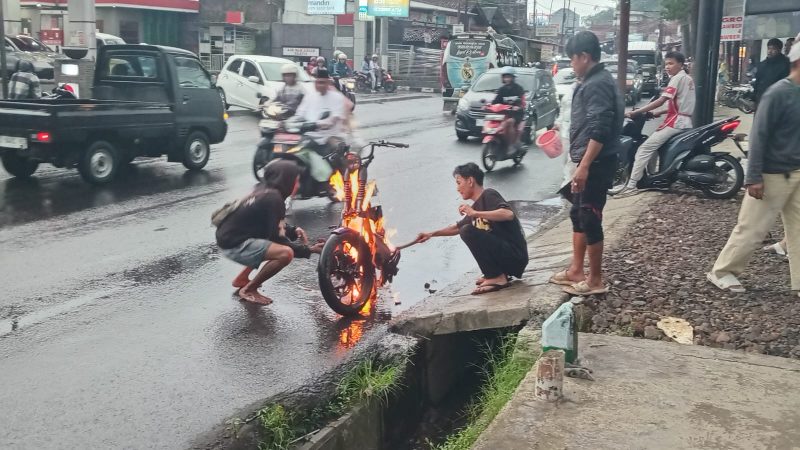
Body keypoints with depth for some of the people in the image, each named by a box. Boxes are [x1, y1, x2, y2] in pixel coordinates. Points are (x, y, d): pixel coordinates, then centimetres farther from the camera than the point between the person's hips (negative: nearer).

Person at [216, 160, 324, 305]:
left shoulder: (265, 191, 10)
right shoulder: (273, 199, -18)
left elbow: (273, 226, 22)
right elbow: (276, 238, -17)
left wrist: (294, 231, 6)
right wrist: (308, 250, -11)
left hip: (231, 237, 10)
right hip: (234, 245, -10)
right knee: (286, 253, -25)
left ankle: (242, 278, 25)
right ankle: (248, 290, -8)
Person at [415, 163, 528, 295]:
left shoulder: (489, 195, -10)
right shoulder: (476, 206, 14)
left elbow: (509, 214, -28)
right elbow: (458, 227, 29)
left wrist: (475, 213, -27)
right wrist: (431, 234, 25)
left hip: (515, 256, -10)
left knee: (469, 231, -20)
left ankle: (497, 278, -15)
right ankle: (494, 273, 13)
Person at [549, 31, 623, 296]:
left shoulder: (598, 84, -17)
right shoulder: (592, 82, 15)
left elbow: (600, 131, -25)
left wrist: (584, 166, -27)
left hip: (596, 164, -11)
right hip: (589, 162, 11)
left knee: (590, 219, -4)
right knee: (578, 215, 16)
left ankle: (596, 280, 5)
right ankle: (576, 271, 25)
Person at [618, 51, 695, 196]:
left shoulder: (677, 78, -9)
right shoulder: (688, 78, 20)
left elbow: (660, 101, -18)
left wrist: (634, 112, -18)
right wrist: (661, 112, 18)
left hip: (676, 122, -10)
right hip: (686, 121, 10)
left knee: (645, 148, -14)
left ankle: (631, 186, -20)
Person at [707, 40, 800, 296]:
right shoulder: (779, 93, -15)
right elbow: (759, 135, -17)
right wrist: (754, 177, -21)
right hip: (773, 174, -7)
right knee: (752, 229, 2)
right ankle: (721, 272, 17)